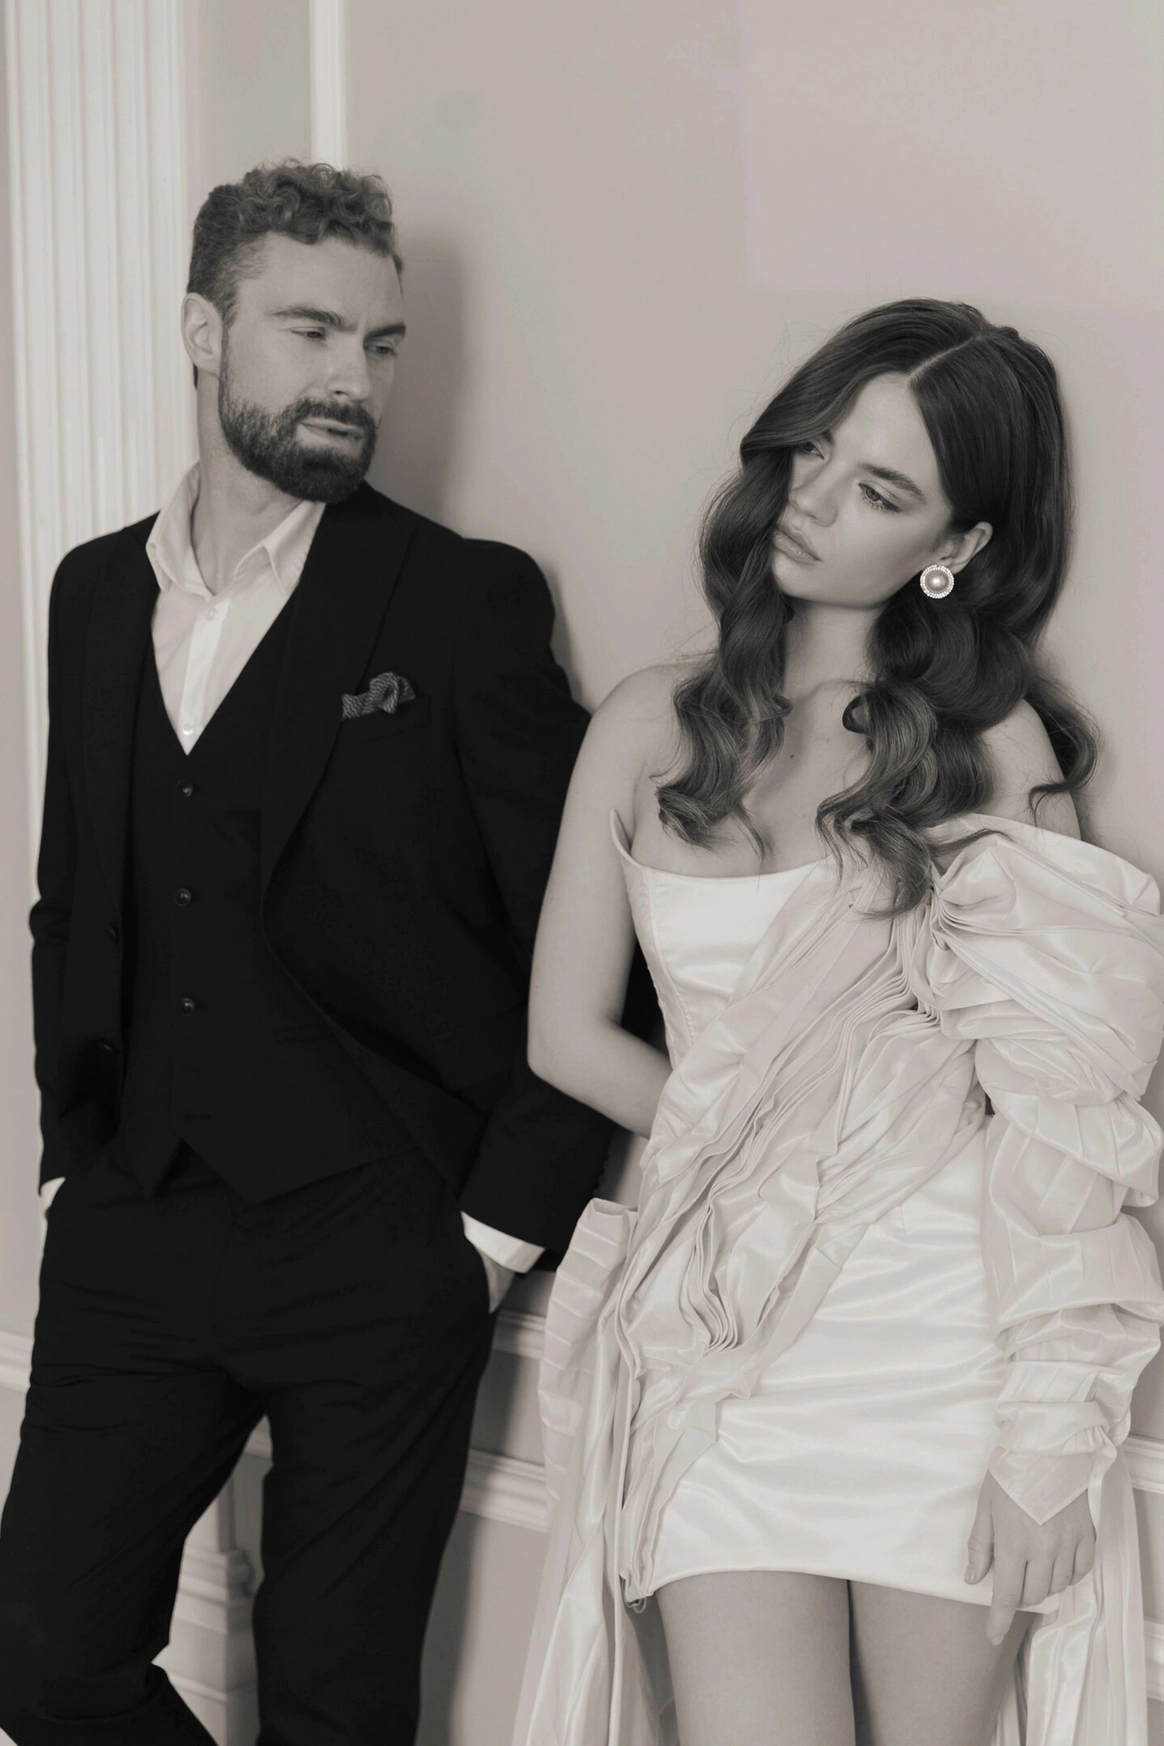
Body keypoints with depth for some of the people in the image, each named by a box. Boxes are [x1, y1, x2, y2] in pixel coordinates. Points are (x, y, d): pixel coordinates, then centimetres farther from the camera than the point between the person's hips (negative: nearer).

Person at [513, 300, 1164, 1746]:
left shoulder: (995, 745, 0)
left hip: (956, 1333, -2)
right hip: (729, 1339, 2)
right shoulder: (652, 728, 9)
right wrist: (750, 1148, 1)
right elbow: (567, 1033, 12)